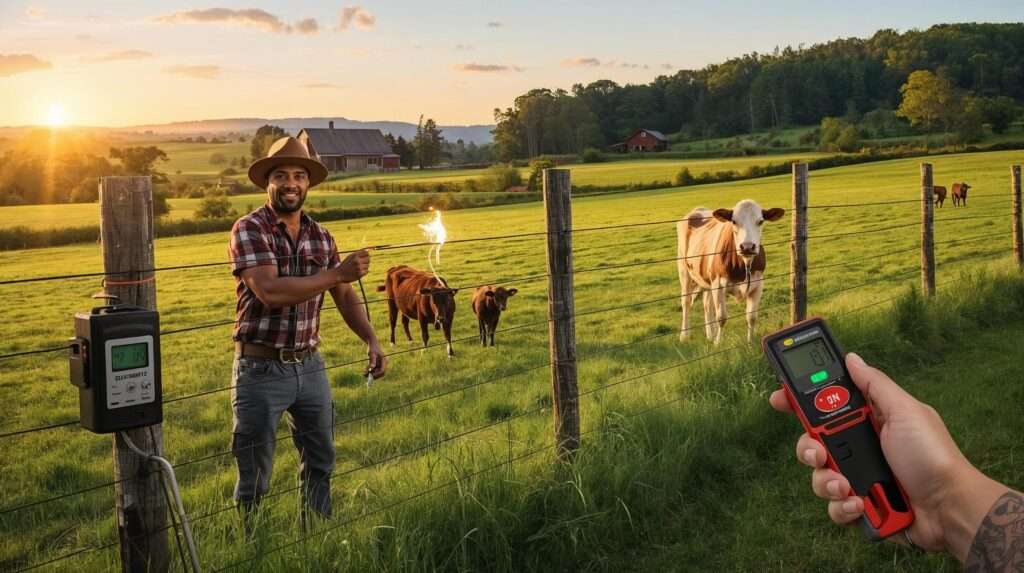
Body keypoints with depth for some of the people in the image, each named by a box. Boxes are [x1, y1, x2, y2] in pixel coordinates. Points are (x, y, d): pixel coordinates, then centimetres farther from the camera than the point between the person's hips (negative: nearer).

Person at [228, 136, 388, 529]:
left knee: (320, 463, 18)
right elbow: (270, 291, -26)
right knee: (255, 475, 6)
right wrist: (338, 273, -24)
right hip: (261, 369, -5)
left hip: (310, 366, 6)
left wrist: (372, 340, -2)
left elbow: (345, 296, 12)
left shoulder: (321, 237, 5)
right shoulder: (248, 230, -12)